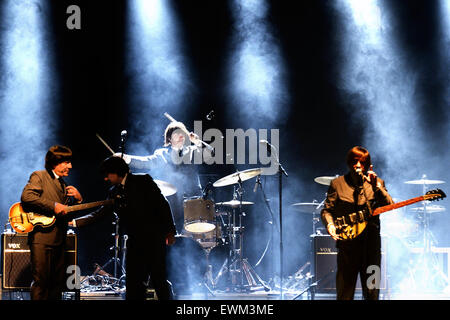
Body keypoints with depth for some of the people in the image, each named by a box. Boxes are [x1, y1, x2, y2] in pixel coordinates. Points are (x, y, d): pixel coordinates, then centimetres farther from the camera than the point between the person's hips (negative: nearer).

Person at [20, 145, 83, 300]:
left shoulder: (62, 184, 22)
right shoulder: (39, 176, -3)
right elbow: (26, 197, -21)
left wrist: (78, 199, 7)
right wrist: (54, 206, -20)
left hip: (59, 240, 8)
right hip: (42, 238, -8)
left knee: (58, 281, 9)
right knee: (41, 281, -9)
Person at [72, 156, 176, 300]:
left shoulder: (143, 181, -2)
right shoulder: (115, 192, 14)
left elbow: (162, 204, -4)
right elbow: (99, 214, 14)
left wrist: (170, 231, -9)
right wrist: (74, 222, 5)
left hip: (154, 239, -6)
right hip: (134, 243, 6)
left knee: (159, 280, -7)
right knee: (134, 284, 1)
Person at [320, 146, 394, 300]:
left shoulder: (377, 183, 8)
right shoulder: (337, 184, 7)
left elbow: (390, 207, -4)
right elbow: (326, 210, 7)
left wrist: (376, 187, -15)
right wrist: (330, 225, -13)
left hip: (371, 242, 1)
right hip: (347, 243, -1)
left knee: (372, 293, 3)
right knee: (344, 294, 0)